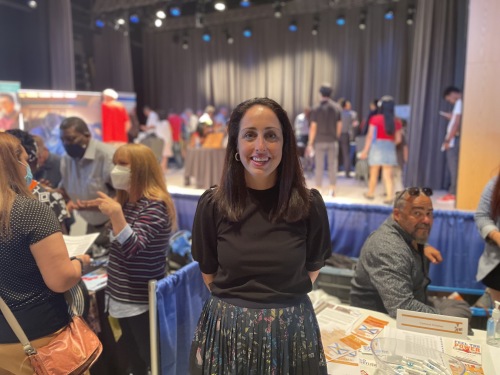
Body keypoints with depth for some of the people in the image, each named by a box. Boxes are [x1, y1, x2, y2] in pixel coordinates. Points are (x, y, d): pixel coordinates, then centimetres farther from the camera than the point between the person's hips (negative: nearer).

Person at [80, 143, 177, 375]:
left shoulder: (155, 205, -20)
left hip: (141, 297, -8)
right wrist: (106, 209, 9)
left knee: (151, 355, 5)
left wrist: (115, 214, -41)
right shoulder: (126, 201, 6)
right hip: (122, 293, 9)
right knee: (132, 353, 22)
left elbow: (132, 248, -30)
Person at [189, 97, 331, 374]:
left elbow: (312, 268, 5)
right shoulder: (212, 204, -10)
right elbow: (209, 273, 4)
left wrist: (281, 300, 5)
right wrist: (234, 301, 9)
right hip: (225, 329, 0)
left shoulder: (309, 204, -10)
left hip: (291, 330, 0)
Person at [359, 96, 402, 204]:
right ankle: (390, 197, -4)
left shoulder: (375, 119, -7)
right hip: (390, 148, 2)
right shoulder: (397, 122, 2)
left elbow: (370, 136, -9)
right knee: (388, 175, 3)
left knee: (374, 173, 12)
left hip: (377, 146, -2)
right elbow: (398, 139, 4)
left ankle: (370, 193, 28)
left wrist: (365, 150, -4)